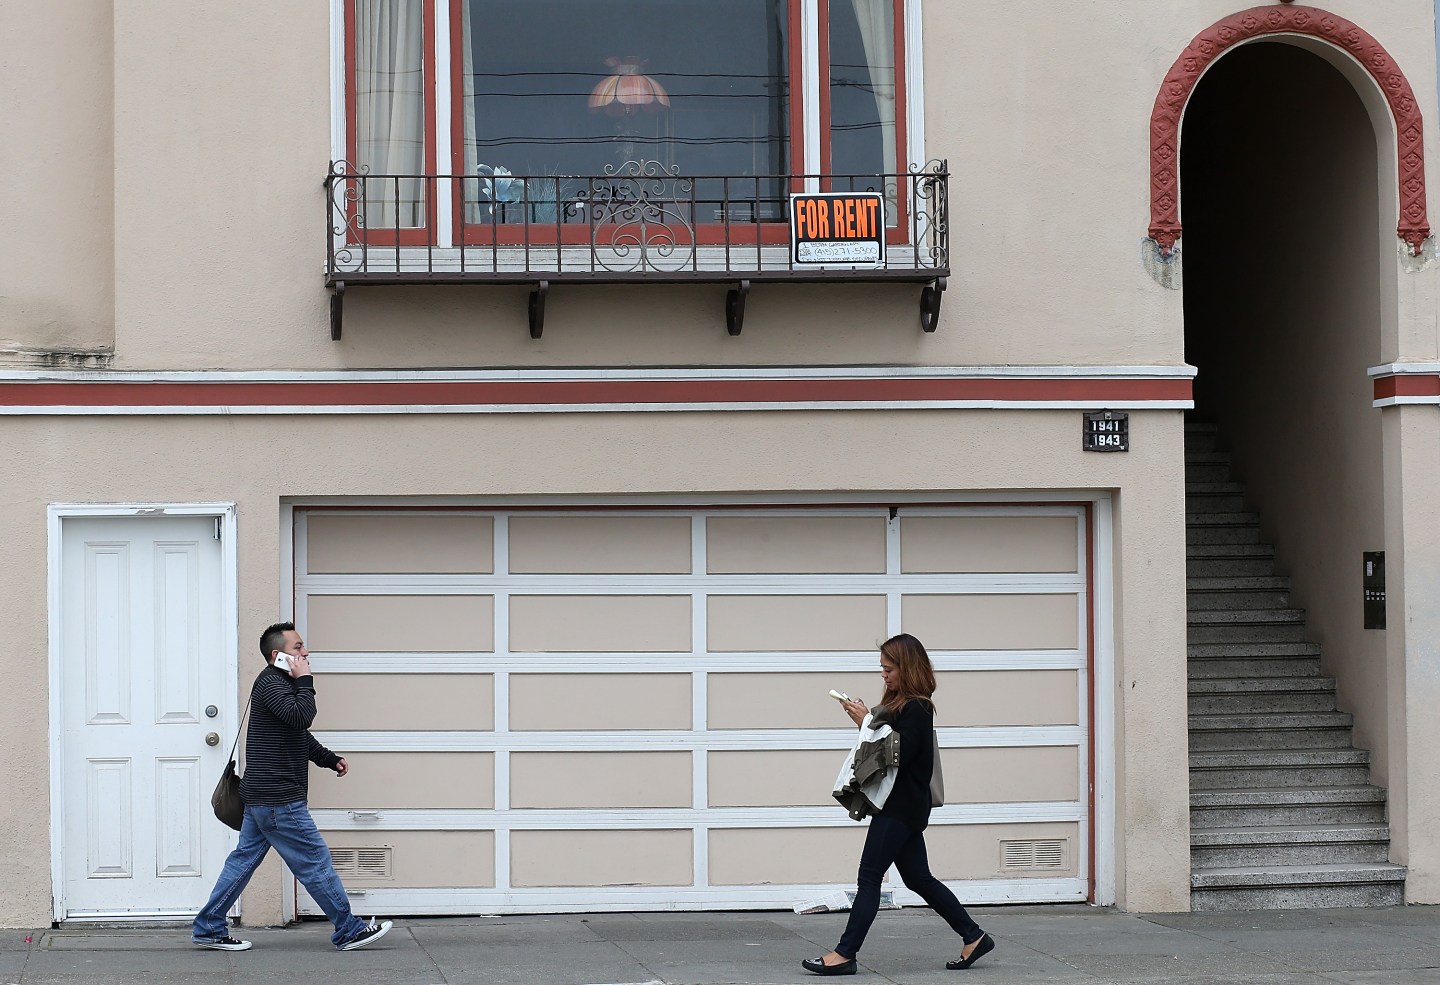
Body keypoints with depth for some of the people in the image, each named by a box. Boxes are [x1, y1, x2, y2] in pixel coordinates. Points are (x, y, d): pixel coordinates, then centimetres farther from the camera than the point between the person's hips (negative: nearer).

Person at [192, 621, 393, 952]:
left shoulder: (283, 683, 20)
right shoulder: (270, 683, -14)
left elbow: (300, 733, 31)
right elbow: (301, 717, -30)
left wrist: (330, 759, 27)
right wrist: (305, 681, -18)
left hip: (260, 798, 11)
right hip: (278, 800, -11)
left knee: (244, 859, 12)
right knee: (315, 860, -4)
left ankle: (208, 928, 15)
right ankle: (348, 931, 1)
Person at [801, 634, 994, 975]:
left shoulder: (916, 709, -16)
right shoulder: (901, 703, 14)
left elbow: (897, 755, -22)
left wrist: (866, 724, -18)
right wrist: (865, 720, -1)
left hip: (902, 806, -10)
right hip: (901, 805, 10)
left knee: (869, 877, -7)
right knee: (918, 878, 14)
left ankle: (845, 954, -5)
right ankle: (974, 938, 20)